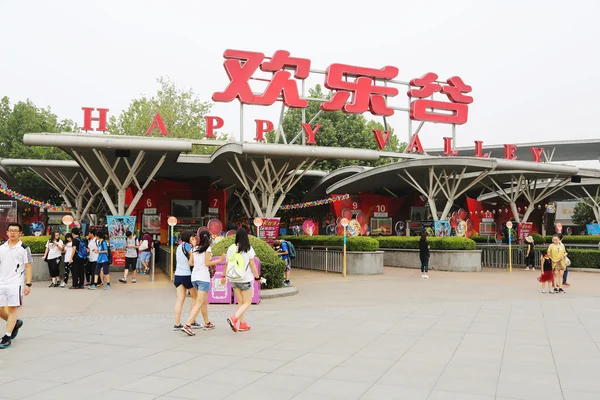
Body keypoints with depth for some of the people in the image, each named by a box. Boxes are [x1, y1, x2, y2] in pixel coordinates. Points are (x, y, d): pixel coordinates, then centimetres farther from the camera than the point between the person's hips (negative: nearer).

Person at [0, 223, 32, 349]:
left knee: (12, 309, -4)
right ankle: (15, 323, 31)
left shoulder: (24, 248, -2)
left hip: (16, 283, -5)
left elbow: (28, 267, -4)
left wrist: (28, 284, -11)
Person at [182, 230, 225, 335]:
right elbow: (207, 263, -11)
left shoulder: (195, 248, 12)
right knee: (199, 303, -7)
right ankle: (187, 325, -18)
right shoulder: (207, 248, -5)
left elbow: (190, 263, 11)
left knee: (204, 301, 21)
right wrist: (219, 260, -3)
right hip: (203, 277, -7)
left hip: (194, 277, 7)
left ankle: (207, 323, 31)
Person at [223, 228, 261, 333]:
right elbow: (252, 264, -6)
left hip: (233, 279, 5)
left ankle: (242, 324, 19)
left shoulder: (231, 248, 0)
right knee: (247, 303, 5)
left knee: (240, 302, 18)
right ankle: (234, 318, -16)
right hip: (245, 279, -4)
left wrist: (224, 276, 16)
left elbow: (227, 264, 4)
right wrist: (257, 277, 5)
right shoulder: (249, 249, -9)